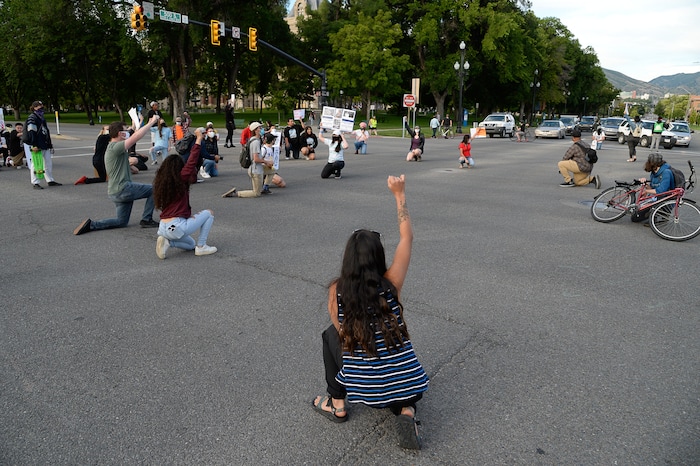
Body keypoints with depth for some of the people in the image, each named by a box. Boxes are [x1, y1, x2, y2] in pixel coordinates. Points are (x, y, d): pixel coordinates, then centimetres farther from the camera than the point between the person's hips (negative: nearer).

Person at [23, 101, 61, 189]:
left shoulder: (42, 118, 18)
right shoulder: (32, 119, -11)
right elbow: (31, 133, -18)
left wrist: (49, 144, 22)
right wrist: (34, 146, -24)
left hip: (45, 145, 9)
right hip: (36, 146, -9)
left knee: (48, 163, 13)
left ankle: (50, 180, 22)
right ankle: (35, 183, 0)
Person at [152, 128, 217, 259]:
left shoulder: (161, 182, 12)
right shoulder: (180, 180, -8)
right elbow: (192, 162, -8)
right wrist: (198, 139, -3)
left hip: (163, 228, 8)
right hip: (177, 227, -8)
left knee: (190, 245, 32)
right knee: (209, 213, 13)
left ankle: (167, 242, 4)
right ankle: (201, 247, 7)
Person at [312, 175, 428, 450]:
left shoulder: (336, 291, -10)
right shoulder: (390, 284, -11)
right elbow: (407, 238, 0)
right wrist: (400, 194, 7)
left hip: (363, 386, 0)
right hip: (406, 381, 1)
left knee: (330, 334, 23)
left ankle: (337, 404, 24)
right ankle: (406, 412, 3)